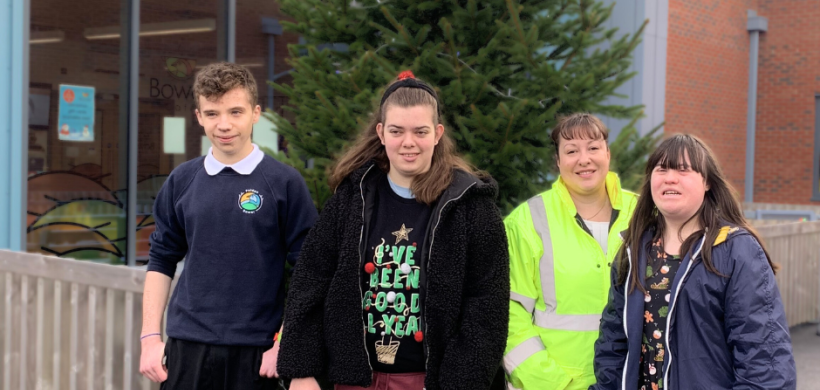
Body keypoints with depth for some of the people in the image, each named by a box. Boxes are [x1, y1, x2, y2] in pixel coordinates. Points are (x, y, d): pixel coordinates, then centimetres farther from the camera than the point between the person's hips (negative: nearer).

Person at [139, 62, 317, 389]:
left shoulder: (285, 182, -4)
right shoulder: (182, 181, 6)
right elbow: (162, 261, 11)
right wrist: (150, 337, 5)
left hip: (255, 353, -2)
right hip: (187, 349, 3)